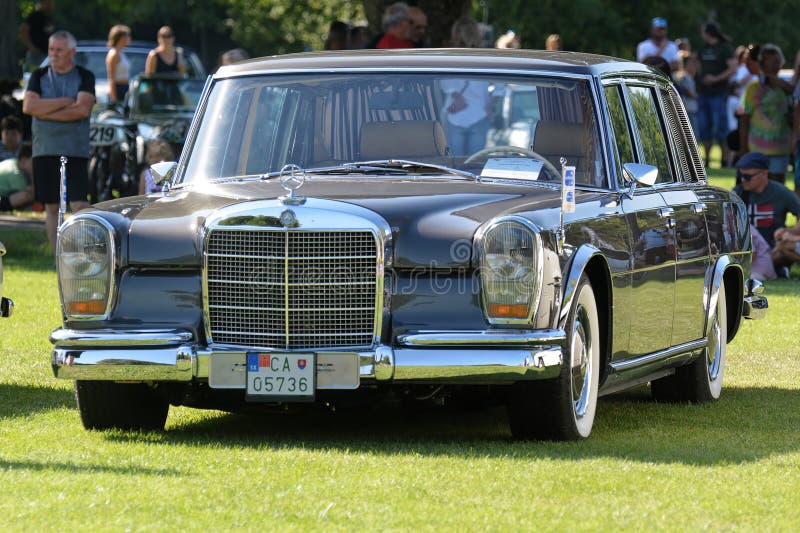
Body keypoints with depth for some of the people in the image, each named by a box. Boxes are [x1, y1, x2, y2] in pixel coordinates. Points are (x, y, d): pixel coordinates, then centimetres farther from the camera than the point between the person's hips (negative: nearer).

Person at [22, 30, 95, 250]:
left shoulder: (84, 77, 3)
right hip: (44, 150, 3)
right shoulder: (39, 76, 10)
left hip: (76, 151, -3)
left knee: (80, 204, -11)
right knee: (51, 206, 5)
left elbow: (83, 109, -12)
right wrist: (65, 102, -9)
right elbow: (28, 106, -6)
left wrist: (45, 112, -10)